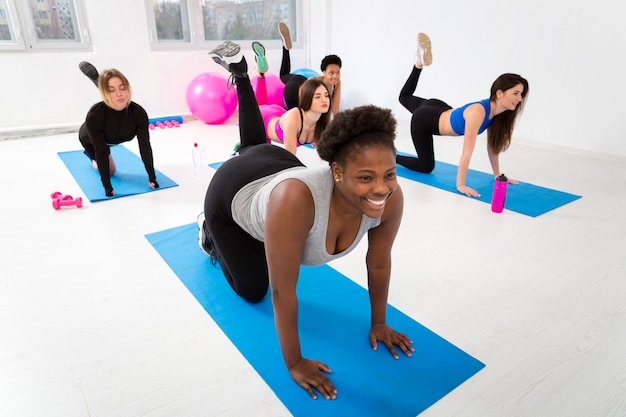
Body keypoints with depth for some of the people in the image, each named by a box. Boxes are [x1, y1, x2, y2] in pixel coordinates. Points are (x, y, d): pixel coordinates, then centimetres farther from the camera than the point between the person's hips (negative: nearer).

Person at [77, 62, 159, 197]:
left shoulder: (139, 113, -41)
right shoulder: (94, 115, -46)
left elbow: (145, 147, -35)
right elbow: (101, 152, -41)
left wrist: (152, 178, -34)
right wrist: (107, 187, -40)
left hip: (112, 138, 2)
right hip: (90, 140, -2)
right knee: (110, 170, 12)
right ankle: (92, 156, 42)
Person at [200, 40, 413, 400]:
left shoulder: (390, 198, -33)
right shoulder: (296, 200, -50)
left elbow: (379, 263, -16)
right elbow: (283, 293, -38)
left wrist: (379, 323, -4)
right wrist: (294, 363, -24)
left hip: (280, 165, 4)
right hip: (233, 193, -4)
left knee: (257, 145, 39)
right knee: (253, 289, 13)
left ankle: (241, 72, 52)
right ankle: (211, 233, 36)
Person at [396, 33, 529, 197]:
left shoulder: (498, 112, -13)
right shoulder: (478, 112, -39)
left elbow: (492, 145, -3)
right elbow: (467, 152, -38)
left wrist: (497, 175, -1)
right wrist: (460, 185, -35)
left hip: (440, 111, 8)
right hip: (423, 120, -8)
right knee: (426, 167, 6)